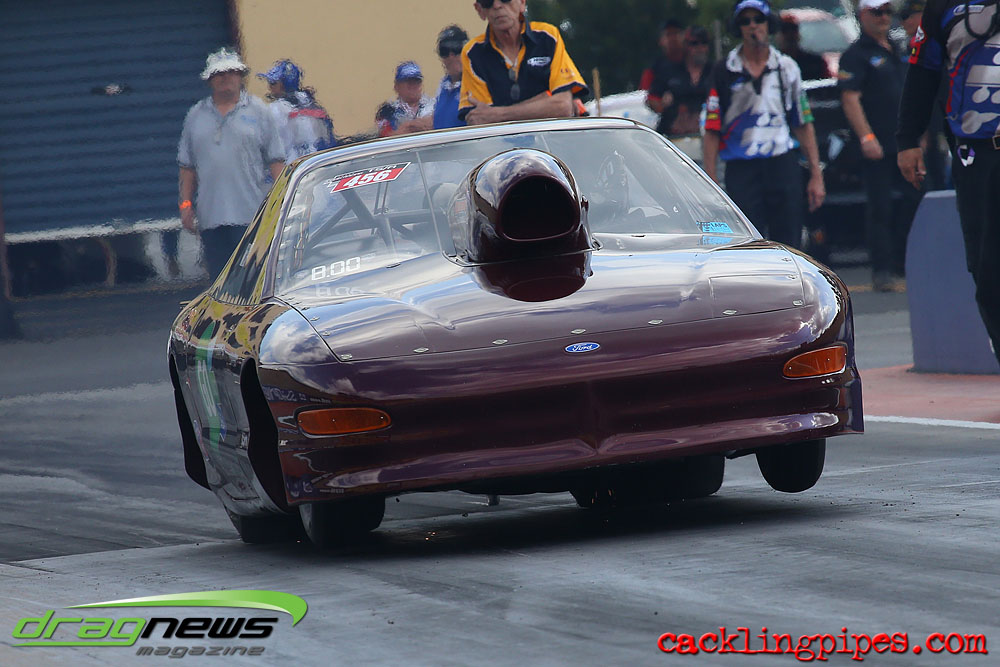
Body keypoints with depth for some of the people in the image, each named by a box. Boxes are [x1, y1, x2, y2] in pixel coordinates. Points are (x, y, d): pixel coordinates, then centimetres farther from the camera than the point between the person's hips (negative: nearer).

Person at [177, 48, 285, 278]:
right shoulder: (195, 116, 14)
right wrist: (185, 203, 7)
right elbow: (187, 166, 15)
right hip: (210, 214, 3)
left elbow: (276, 161, 4)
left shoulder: (258, 111, 6)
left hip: (251, 215, -3)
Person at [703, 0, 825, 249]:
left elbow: (804, 125, 13)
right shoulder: (724, 72, 4)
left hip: (783, 166, 2)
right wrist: (710, 182, -5)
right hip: (741, 170, -2)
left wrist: (816, 176, 8)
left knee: (789, 246, 1)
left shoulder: (787, 68, 11)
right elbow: (712, 131, 2)